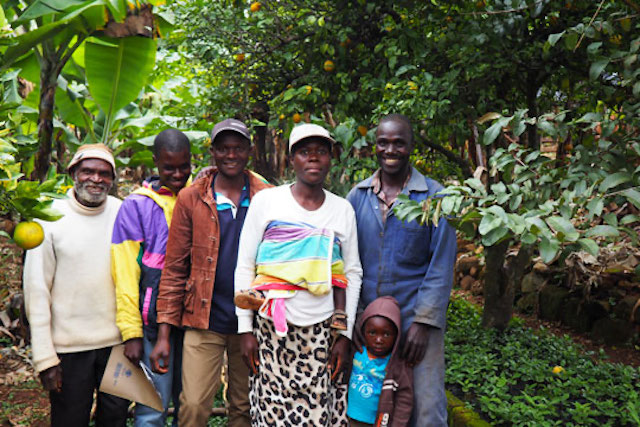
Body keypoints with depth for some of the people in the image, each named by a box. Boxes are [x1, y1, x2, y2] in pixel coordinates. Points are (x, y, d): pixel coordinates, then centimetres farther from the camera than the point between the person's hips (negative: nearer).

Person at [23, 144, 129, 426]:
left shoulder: (123, 214, 1)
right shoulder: (51, 218, -6)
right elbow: (37, 291, -6)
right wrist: (44, 357, -8)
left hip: (118, 340, 3)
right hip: (69, 346, -2)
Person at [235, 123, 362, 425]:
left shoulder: (343, 210, 7)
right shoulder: (266, 201, 1)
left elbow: (353, 273, 9)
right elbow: (244, 267, 2)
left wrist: (345, 335, 4)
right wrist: (245, 329, -2)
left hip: (322, 331, 1)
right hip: (272, 329, -1)